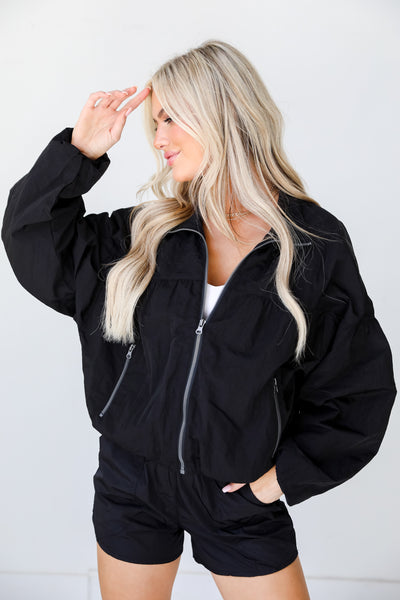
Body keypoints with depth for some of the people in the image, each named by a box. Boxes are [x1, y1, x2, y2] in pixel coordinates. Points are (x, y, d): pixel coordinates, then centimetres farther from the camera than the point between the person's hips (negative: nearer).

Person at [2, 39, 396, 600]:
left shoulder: (317, 245, -10)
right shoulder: (148, 231, -2)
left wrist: (287, 475, -7)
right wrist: (79, 152, -10)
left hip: (239, 495, -2)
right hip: (132, 486, 3)